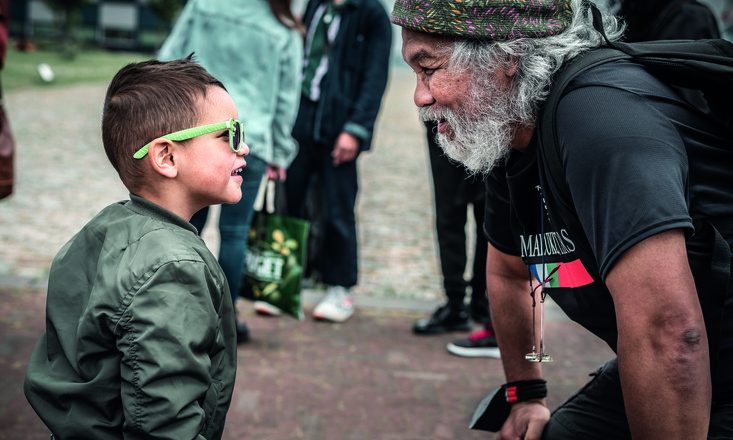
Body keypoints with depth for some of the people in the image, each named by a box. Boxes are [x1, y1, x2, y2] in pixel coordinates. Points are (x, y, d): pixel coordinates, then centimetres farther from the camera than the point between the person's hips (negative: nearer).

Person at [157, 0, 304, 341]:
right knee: (234, 231, 6)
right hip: (247, 140, -2)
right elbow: (286, 98, 7)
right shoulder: (286, 34, 2)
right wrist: (279, 153, 15)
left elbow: (170, 59, 4)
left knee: (189, 224, 11)